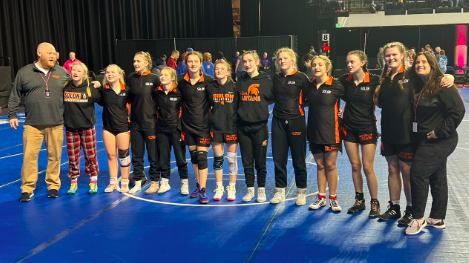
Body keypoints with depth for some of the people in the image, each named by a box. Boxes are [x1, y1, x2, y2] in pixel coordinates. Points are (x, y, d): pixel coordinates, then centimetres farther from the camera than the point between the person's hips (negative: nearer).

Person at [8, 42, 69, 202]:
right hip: (32, 124, -1)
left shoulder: (62, 73, 6)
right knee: (29, 156, -1)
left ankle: (53, 186, 21)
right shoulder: (24, 72, 2)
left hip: (56, 124, 1)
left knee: (54, 156, 7)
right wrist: (12, 115, 6)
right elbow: (15, 96, 8)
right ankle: (27, 189, 11)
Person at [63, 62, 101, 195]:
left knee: (91, 155, 4)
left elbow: (103, 101, 5)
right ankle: (73, 183, 21)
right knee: (72, 156, 8)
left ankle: (93, 182, 18)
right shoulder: (65, 88, -3)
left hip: (87, 128, -1)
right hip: (70, 128, 2)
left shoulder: (90, 89, -7)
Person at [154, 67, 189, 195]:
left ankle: (185, 183, 16)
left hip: (176, 129, -4)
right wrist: (156, 122, 8)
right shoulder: (157, 93, 2)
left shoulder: (179, 92, -10)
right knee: (163, 157, 10)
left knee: (180, 157, 2)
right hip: (161, 129, 4)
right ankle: (165, 183, 23)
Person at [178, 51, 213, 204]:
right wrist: (183, 114, 7)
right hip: (188, 125, 4)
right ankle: (199, 186, 27)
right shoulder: (182, 82, -2)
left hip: (203, 125, -4)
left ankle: (203, 191, -2)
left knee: (202, 157, -7)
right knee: (193, 156, 13)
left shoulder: (208, 81, -11)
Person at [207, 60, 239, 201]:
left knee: (232, 159, 4)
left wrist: (237, 119, -5)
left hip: (232, 127, -2)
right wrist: (214, 115, 1)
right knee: (217, 159, 8)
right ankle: (219, 188, 20)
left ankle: (232, 188, 17)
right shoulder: (210, 87, 1)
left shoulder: (234, 87, -5)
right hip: (216, 128, 2)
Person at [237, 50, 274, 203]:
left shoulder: (266, 81, -2)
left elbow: (271, 99, 2)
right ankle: (250, 190, 21)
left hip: (260, 127, -2)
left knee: (260, 161, 6)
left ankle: (261, 190, 21)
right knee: (247, 161, 8)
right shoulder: (240, 81, 6)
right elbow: (236, 103, 13)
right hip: (243, 127, 3)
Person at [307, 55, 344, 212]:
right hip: (314, 131, 4)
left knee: (330, 165, 3)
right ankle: (321, 197, 22)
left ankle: (333, 199, 16)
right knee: (320, 165, 12)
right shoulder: (310, 85, 3)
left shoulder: (336, 86, -10)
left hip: (330, 131, -4)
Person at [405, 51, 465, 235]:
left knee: (418, 174, -10)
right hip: (426, 140, 8)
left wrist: (440, 132, -19)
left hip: (440, 141, -8)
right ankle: (437, 218, 24)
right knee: (437, 178, 14)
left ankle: (418, 218, 2)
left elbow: (458, 111, -21)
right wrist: (419, 133, 5)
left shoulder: (442, 85, -15)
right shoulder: (419, 87, 9)